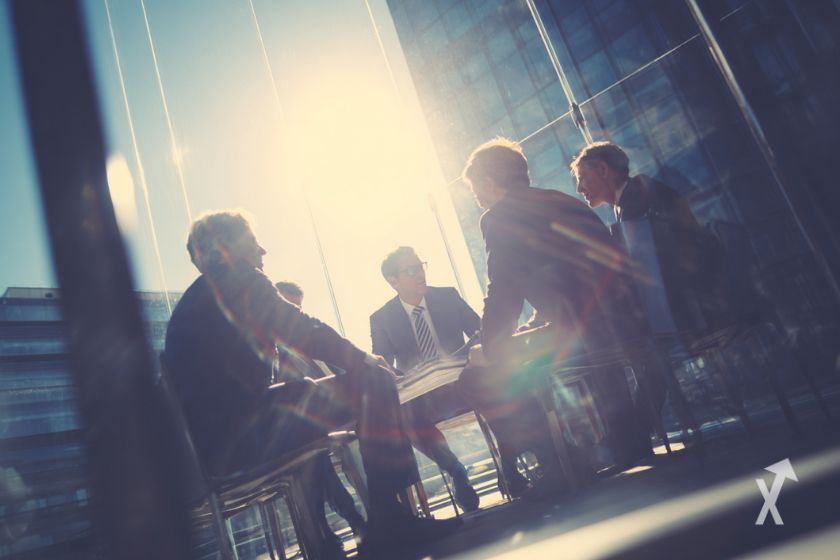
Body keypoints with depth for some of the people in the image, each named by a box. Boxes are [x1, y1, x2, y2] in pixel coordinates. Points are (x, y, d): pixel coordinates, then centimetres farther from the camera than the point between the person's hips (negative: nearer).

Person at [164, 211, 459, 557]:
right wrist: (362, 360, 6)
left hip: (211, 440, 10)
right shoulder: (238, 280, -5)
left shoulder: (194, 299, 22)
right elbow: (303, 332, -10)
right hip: (240, 436, -10)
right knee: (373, 381, -11)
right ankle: (388, 519, -6)